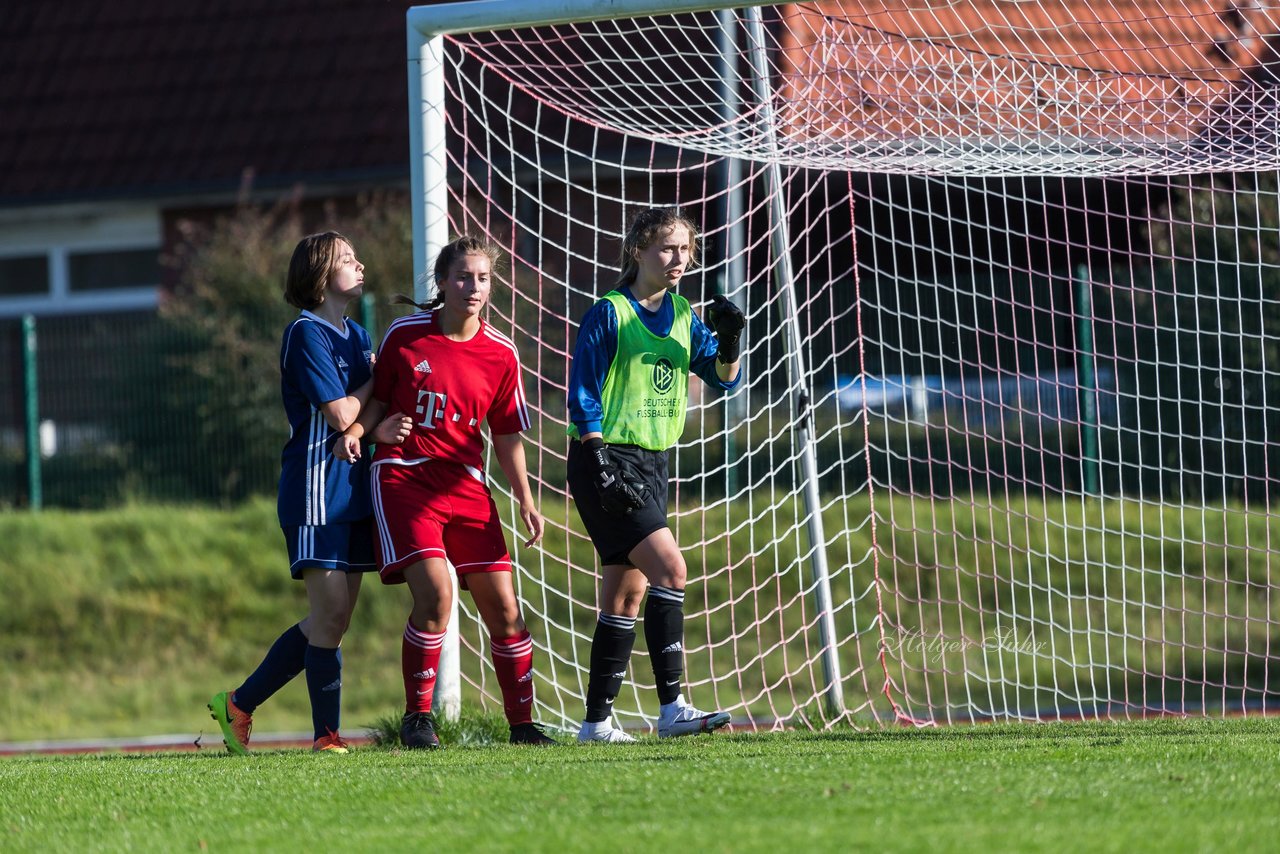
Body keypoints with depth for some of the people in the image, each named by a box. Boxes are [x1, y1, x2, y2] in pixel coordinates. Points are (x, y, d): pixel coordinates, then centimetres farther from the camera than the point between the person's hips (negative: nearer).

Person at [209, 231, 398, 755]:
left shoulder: (356, 336, 16)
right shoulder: (307, 334, -10)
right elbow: (340, 414, -16)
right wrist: (377, 380, -1)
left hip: (352, 490, 9)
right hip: (316, 489, -9)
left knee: (332, 620, 9)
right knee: (330, 615, -9)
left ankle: (240, 705, 18)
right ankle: (326, 735, -2)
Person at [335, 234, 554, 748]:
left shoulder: (501, 354, 4)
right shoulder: (405, 335, -1)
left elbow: (506, 434, 11)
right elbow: (380, 397, 11)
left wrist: (525, 501, 7)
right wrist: (356, 430, -9)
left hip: (466, 486, 3)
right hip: (403, 476, -3)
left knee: (503, 607, -1)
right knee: (435, 594, -21)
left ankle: (522, 722, 14)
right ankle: (417, 718, -6)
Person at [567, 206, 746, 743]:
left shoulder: (682, 316, 11)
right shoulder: (609, 314, -9)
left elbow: (723, 378, 11)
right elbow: (583, 396, -11)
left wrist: (730, 341, -8)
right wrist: (599, 460, -19)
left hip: (652, 463, 8)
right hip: (608, 460, -8)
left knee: (626, 595, 8)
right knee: (669, 569, -19)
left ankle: (597, 720, 13)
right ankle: (672, 707, -20)